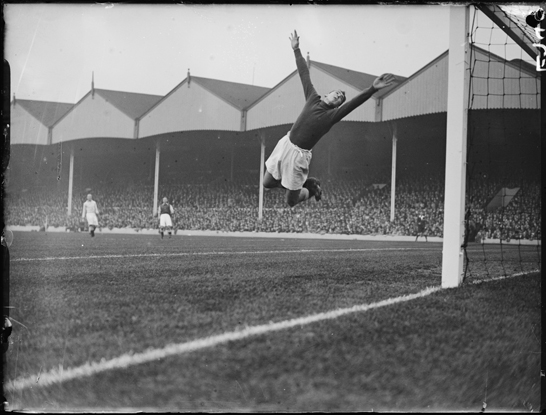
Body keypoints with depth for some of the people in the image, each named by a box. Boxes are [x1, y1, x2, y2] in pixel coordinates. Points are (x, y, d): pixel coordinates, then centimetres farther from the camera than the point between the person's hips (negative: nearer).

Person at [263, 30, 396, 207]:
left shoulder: (333, 115, -8)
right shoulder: (313, 98, 3)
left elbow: (355, 102, -23)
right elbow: (304, 74, 7)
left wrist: (373, 89, -37)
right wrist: (296, 49, 10)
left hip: (299, 154, -4)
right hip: (284, 144, 4)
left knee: (291, 201, 1)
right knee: (267, 183, 15)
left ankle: (311, 189, 34)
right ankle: (307, 182, 30)